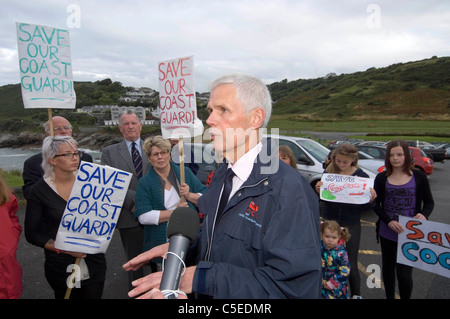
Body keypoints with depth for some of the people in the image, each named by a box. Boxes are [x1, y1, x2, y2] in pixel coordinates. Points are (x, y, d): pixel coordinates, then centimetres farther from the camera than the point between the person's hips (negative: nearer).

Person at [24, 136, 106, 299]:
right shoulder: (39, 191, -9)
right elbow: (32, 234, -4)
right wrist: (62, 248, -16)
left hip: (94, 262, 2)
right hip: (61, 267, -2)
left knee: (94, 295, 13)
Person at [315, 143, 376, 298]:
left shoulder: (362, 176, -7)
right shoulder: (328, 172, -3)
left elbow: (366, 207, -3)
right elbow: (321, 199, 2)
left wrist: (371, 200, -23)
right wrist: (318, 190, -18)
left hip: (351, 225, -2)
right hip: (329, 222, 2)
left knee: (351, 265, 9)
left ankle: (356, 294, 32)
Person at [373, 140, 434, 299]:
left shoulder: (419, 176, -3)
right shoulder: (381, 178, 0)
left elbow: (429, 202, 4)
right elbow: (376, 205, 0)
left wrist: (424, 215, -17)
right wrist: (389, 221, -16)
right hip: (387, 232, 2)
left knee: (404, 271, -3)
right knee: (388, 267, 17)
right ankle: (389, 296, 37)